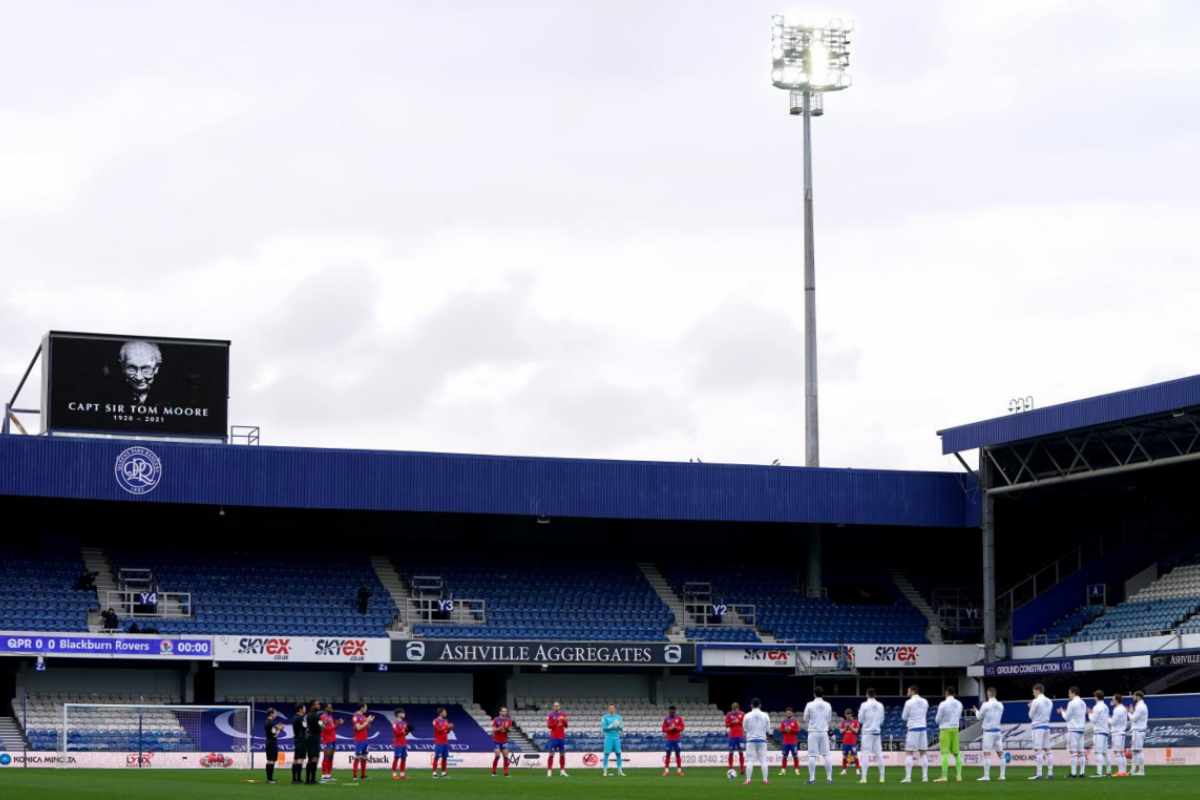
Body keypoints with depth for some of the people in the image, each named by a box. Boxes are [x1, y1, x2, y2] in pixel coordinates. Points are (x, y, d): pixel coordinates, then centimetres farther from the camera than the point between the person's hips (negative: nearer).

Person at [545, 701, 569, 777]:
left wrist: (564, 721, -9)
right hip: (554, 737, -4)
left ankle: (562, 770, 11)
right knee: (551, 754, -5)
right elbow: (548, 725, -9)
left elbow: (566, 725, 11)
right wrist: (556, 721, -21)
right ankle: (549, 770, -3)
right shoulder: (550, 715, -2)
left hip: (562, 737, 4)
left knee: (562, 754, 5)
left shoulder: (563, 715, 9)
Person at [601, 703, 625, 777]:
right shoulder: (605, 717, 1)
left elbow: (622, 729, 9)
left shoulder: (618, 717, 10)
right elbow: (603, 728, -8)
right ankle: (605, 771, -1)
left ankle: (620, 771, 7)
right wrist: (611, 726, -17)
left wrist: (619, 726, -12)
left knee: (618, 753, 1)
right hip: (608, 737, -3)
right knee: (606, 754, -5)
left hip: (617, 738, 3)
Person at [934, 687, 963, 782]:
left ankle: (944, 776, -12)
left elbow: (937, 719, -5)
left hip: (945, 730, -5)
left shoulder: (943, 704, -12)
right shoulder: (959, 704, 4)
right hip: (955, 729, 5)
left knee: (945, 753, -7)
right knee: (956, 753, 11)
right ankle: (959, 775, 9)